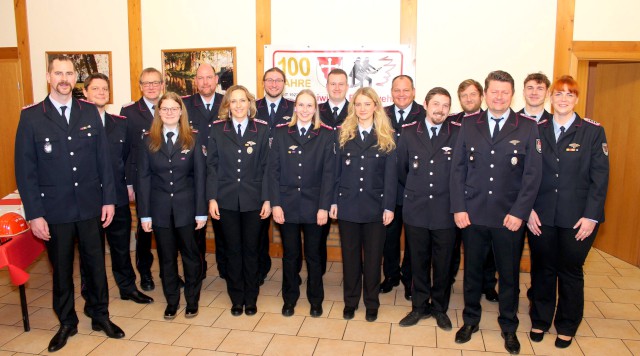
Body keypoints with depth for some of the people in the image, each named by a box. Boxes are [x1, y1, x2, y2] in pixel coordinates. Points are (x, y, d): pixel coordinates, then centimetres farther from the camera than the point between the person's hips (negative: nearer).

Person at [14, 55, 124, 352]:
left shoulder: (90, 112, 2)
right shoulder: (31, 117, -5)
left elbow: (103, 158, 4)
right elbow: (25, 169, -5)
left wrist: (108, 199, 1)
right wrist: (34, 214, -8)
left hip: (90, 206, 2)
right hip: (54, 210, -1)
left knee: (96, 264, 13)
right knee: (61, 269, 13)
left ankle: (100, 317, 32)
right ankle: (67, 323, 32)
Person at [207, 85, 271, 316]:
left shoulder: (262, 129, 0)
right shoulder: (217, 130, 2)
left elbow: (266, 167, -1)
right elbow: (212, 166, 1)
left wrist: (267, 199, -5)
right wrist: (212, 198, -4)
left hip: (253, 199, 0)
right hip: (227, 200, 1)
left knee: (251, 250, 9)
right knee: (233, 250, 10)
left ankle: (251, 299, 25)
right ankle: (237, 299, 25)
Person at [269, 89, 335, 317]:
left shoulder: (326, 135, 0)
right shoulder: (281, 132, 3)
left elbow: (328, 173, -4)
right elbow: (274, 170, 0)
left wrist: (324, 207, -9)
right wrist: (275, 203, -7)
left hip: (313, 205, -1)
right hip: (287, 204, 1)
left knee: (313, 255, 11)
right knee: (290, 254, 11)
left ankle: (315, 299, 28)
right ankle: (290, 298, 29)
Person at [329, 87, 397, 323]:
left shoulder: (386, 137, 1)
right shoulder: (343, 134, 4)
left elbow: (390, 175, -2)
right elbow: (336, 171, 3)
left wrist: (389, 206, -8)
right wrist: (333, 201, -2)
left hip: (375, 206, -1)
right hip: (348, 205, 1)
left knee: (373, 256, 10)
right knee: (350, 256, 11)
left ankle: (372, 303, 26)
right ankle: (350, 301, 27)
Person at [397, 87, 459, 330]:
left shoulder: (459, 133, -4)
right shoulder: (409, 132, 1)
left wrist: (453, 197, 5)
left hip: (445, 211, -1)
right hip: (416, 210, 1)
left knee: (443, 264, 11)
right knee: (418, 262, 13)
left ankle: (440, 308, 30)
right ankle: (420, 306, 30)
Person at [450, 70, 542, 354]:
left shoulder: (527, 127, -1)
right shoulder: (469, 124, 3)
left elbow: (532, 174, -4)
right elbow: (458, 168, 2)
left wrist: (519, 212, -10)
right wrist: (458, 208, -4)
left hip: (509, 216, -1)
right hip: (472, 214, 1)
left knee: (509, 275, 12)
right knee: (472, 270, 14)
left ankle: (509, 327, 33)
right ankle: (471, 319, 34)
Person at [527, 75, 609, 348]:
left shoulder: (593, 131, -3)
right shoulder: (537, 130, 3)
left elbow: (600, 177, -5)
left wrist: (591, 216, -10)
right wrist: (528, 209, -5)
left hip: (578, 218, -1)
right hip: (541, 216, 2)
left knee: (570, 272, 12)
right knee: (542, 269, 12)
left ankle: (567, 327, 31)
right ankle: (540, 321, 31)